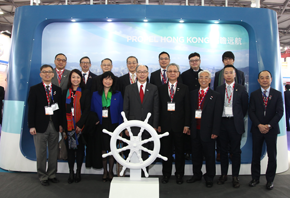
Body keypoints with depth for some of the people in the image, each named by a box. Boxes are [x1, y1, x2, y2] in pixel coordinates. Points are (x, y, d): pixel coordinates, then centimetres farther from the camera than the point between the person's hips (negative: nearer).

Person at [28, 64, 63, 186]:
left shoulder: (58, 90, 9)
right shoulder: (34, 89, 1)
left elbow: (60, 108, 8)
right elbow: (31, 109, -4)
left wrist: (60, 124, 2)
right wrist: (31, 126, -9)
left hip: (54, 125, 3)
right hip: (40, 125, -3)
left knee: (54, 152, 10)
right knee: (41, 153, 6)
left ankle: (51, 175, 25)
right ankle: (42, 177, 21)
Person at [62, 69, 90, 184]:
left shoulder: (85, 93, 1)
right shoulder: (65, 92, 9)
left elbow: (87, 110, -5)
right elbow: (63, 110, 7)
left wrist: (80, 125, -13)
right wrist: (63, 126, -1)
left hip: (81, 126, -2)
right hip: (69, 126, 2)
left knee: (80, 148, 6)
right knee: (70, 148, 6)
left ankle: (78, 173, 17)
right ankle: (71, 173, 16)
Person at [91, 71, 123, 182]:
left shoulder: (118, 95, 3)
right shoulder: (95, 95, 6)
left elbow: (121, 111, 2)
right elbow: (92, 110, 12)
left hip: (113, 125, -1)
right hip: (101, 126, 1)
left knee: (112, 149, 4)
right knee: (103, 149, 5)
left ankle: (111, 171, 19)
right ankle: (105, 171, 20)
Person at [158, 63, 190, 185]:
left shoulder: (184, 89, 3)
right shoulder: (161, 89, 6)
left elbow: (187, 108, 0)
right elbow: (158, 107, 3)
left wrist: (187, 125, -6)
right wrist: (158, 124, -3)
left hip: (179, 125, -1)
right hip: (165, 125, 1)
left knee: (180, 151, 9)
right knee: (165, 150, 9)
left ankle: (179, 174, 25)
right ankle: (166, 174, 24)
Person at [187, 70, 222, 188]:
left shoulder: (215, 96, -2)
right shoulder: (192, 94, 9)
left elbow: (217, 115, -6)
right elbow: (190, 112, 7)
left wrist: (215, 132, -12)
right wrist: (189, 127, 2)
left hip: (207, 131, -3)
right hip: (195, 130, 3)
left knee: (209, 155, 8)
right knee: (196, 154, 14)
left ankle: (209, 177, 25)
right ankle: (197, 174, 31)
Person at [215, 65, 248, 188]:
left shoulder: (241, 89, 1)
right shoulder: (219, 89, 5)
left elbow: (245, 107, 5)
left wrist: (238, 118, 7)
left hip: (235, 123, -2)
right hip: (222, 122, 2)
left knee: (235, 151, 5)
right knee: (223, 150, 11)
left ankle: (235, 176, 18)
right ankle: (223, 174, 23)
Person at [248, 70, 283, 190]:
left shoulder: (277, 94, 3)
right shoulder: (254, 94, 5)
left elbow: (280, 112, -3)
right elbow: (251, 112, 0)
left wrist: (269, 125, -13)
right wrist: (259, 125, -13)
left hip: (271, 129, 0)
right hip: (257, 129, 1)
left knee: (272, 156, 6)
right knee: (256, 155, 7)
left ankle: (270, 180, 20)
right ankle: (255, 178, 20)